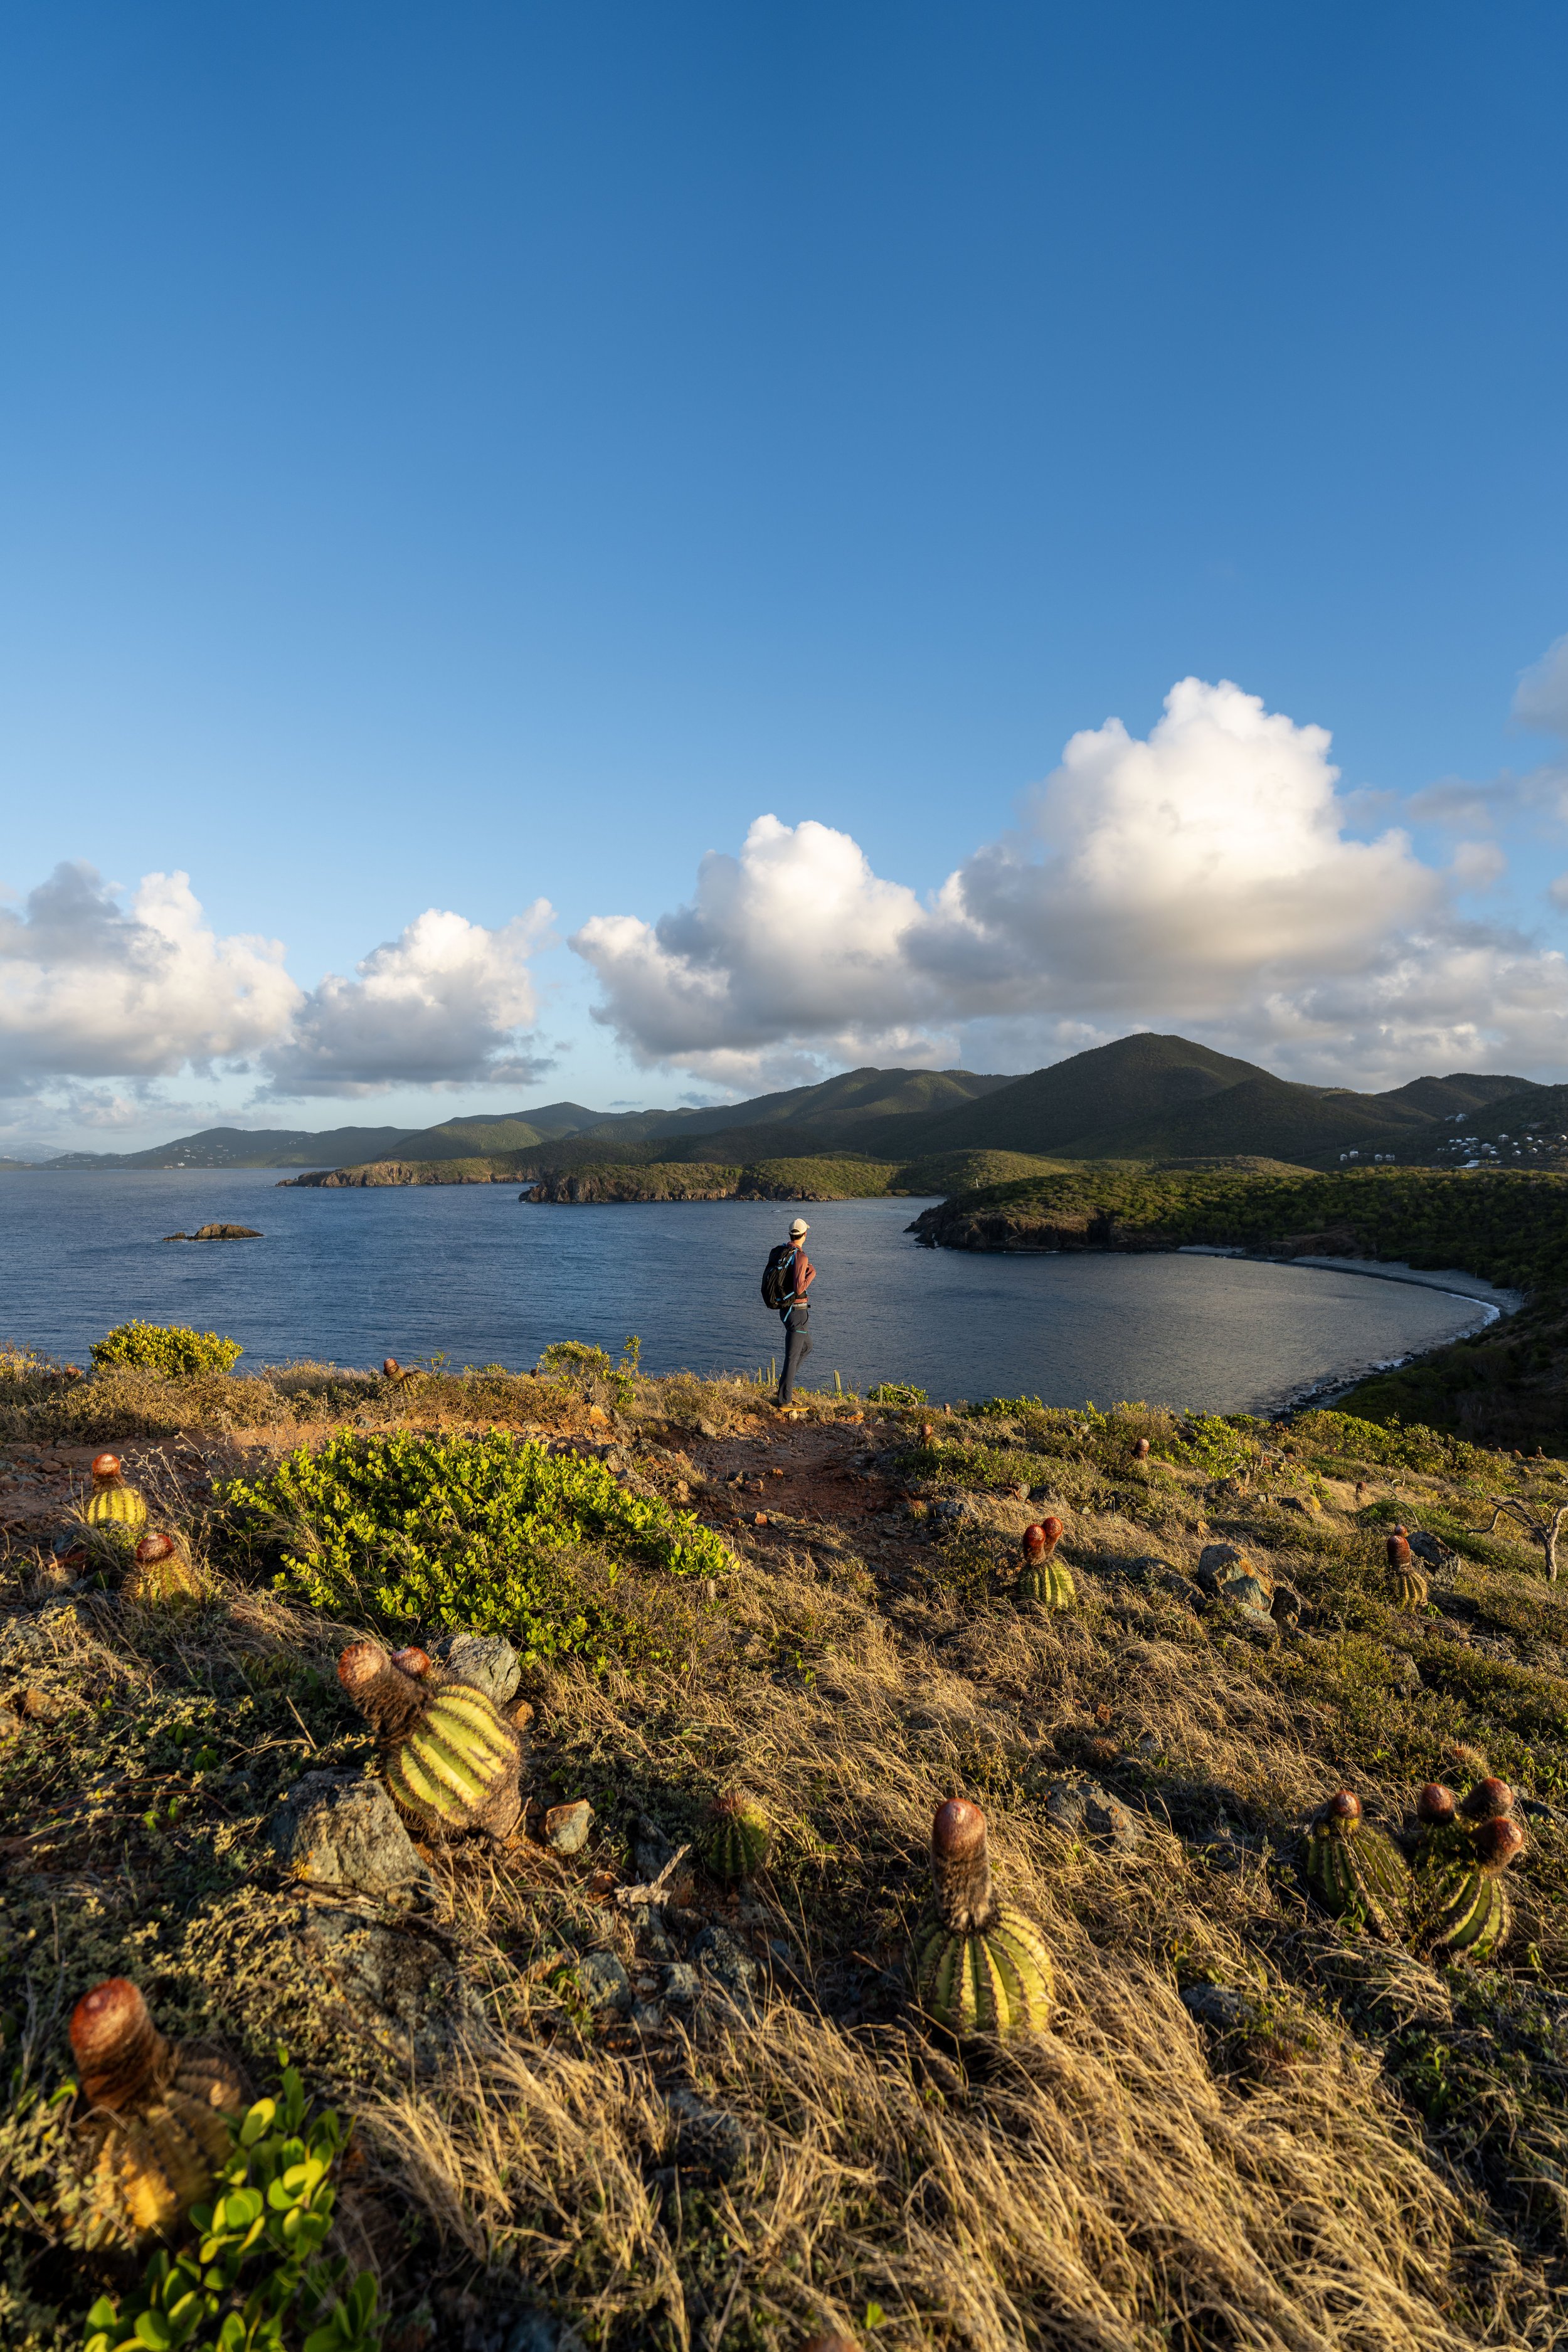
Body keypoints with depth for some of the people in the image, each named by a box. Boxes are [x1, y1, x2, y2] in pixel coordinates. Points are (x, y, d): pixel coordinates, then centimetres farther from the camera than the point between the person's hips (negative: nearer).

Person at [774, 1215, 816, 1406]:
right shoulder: (801, 1257, -21)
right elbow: (799, 1289, -27)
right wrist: (812, 1274, -11)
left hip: (785, 1309, 9)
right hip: (797, 1311, -9)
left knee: (806, 1347, 25)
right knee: (793, 1355, -1)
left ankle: (786, 1384, 25)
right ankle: (784, 1398, 5)